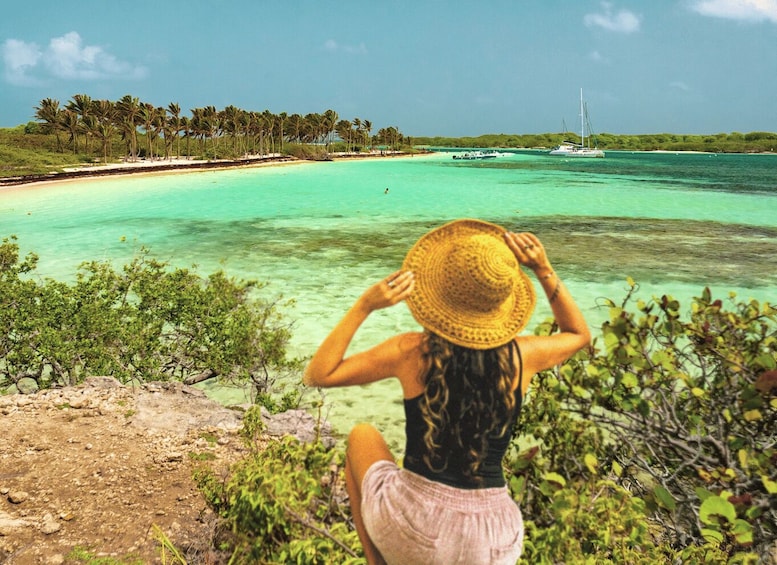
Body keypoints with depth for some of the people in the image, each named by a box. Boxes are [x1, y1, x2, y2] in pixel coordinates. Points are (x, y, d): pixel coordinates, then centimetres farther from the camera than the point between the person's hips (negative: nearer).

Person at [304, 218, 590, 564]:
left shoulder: (412, 353, -14)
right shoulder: (523, 356, -8)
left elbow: (318, 374, -4)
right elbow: (579, 333, 15)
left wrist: (364, 305, -11)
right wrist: (544, 271, 4)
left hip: (413, 530, -2)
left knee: (362, 436, 26)